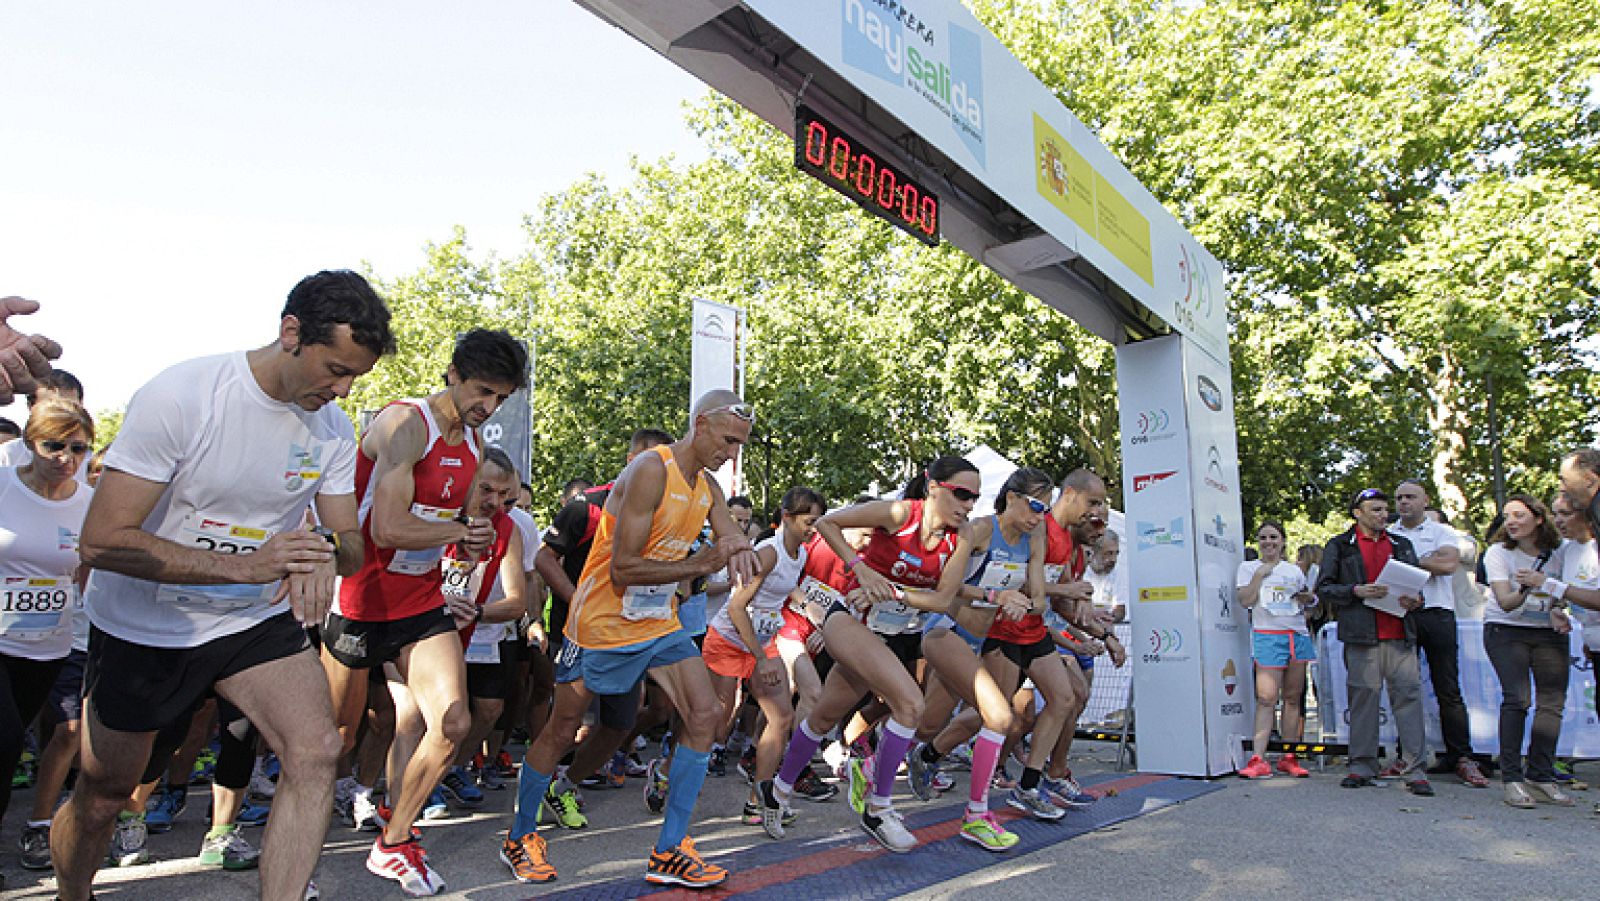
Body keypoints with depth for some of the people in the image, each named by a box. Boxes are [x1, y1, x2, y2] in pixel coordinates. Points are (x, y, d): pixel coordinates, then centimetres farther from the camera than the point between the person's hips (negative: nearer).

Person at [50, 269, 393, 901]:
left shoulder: (332, 429, -8)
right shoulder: (181, 395, -24)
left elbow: (351, 544, -2)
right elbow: (102, 540, -25)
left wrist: (328, 549, -27)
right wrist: (245, 565, -32)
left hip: (258, 620, 3)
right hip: (142, 626, -3)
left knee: (316, 752, -19)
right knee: (101, 798, 16)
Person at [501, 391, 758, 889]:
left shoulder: (707, 486, 5)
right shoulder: (650, 471, -22)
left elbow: (734, 542, 5)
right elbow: (623, 570, -25)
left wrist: (740, 549, -19)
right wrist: (697, 564, -27)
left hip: (659, 623, 7)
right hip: (605, 623, -7)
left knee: (705, 714, -4)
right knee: (562, 730, 6)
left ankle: (669, 852, 4)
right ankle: (519, 838, 29)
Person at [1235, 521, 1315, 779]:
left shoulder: (1294, 570, 16)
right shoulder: (1248, 567, 6)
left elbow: (1307, 600, 26)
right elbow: (1245, 601, -6)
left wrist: (1307, 598, 5)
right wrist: (1260, 574, -8)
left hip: (1298, 635, 4)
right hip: (1267, 636, -4)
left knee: (1293, 697, 5)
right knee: (1266, 698, -12)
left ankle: (1288, 758, 12)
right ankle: (1258, 759, -14)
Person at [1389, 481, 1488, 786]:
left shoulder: (1442, 532, 7)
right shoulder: (1386, 536, 14)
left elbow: (1448, 564, -11)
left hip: (1437, 614, -2)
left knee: (1448, 690, -2)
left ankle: (1461, 758, 3)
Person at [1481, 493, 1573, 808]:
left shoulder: (1557, 551, 3)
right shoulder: (1498, 552, -7)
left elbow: (1561, 592, 13)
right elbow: (1505, 602, -17)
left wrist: (1556, 612, -9)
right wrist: (1525, 592, -37)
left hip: (1549, 633, 4)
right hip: (1506, 630, -4)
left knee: (1552, 702, -3)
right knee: (1516, 699, -14)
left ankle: (1541, 776, 7)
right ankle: (1512, 778, -10)